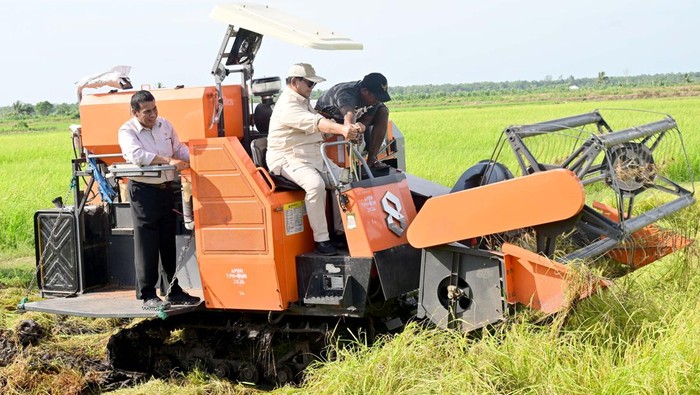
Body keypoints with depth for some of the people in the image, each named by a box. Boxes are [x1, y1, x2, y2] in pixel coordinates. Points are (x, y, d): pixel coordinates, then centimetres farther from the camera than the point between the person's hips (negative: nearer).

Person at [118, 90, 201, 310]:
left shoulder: (164, 125, 8)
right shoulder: (127, 131, -9)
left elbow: (180, 149, 16)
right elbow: (136, 155, -26)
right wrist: (168, 161, -33)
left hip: (166, 189, 6)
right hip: (143, 190, -6)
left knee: (169, 242, 13)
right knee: (147, 244, -4)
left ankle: (174, 291, 23)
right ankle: (147, 296, 3)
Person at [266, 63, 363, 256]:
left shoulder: (304, 102, 19)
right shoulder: (287, 106, -16)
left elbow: (323, 121, 10)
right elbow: (315, 123, -34)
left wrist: (350, 128, -9)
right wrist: (342, 129, -49)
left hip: (314, 156, 10)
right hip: (288, 158, -10)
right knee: (315, 184, -34)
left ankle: (341, 230, 7)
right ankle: (321, 239, -27)